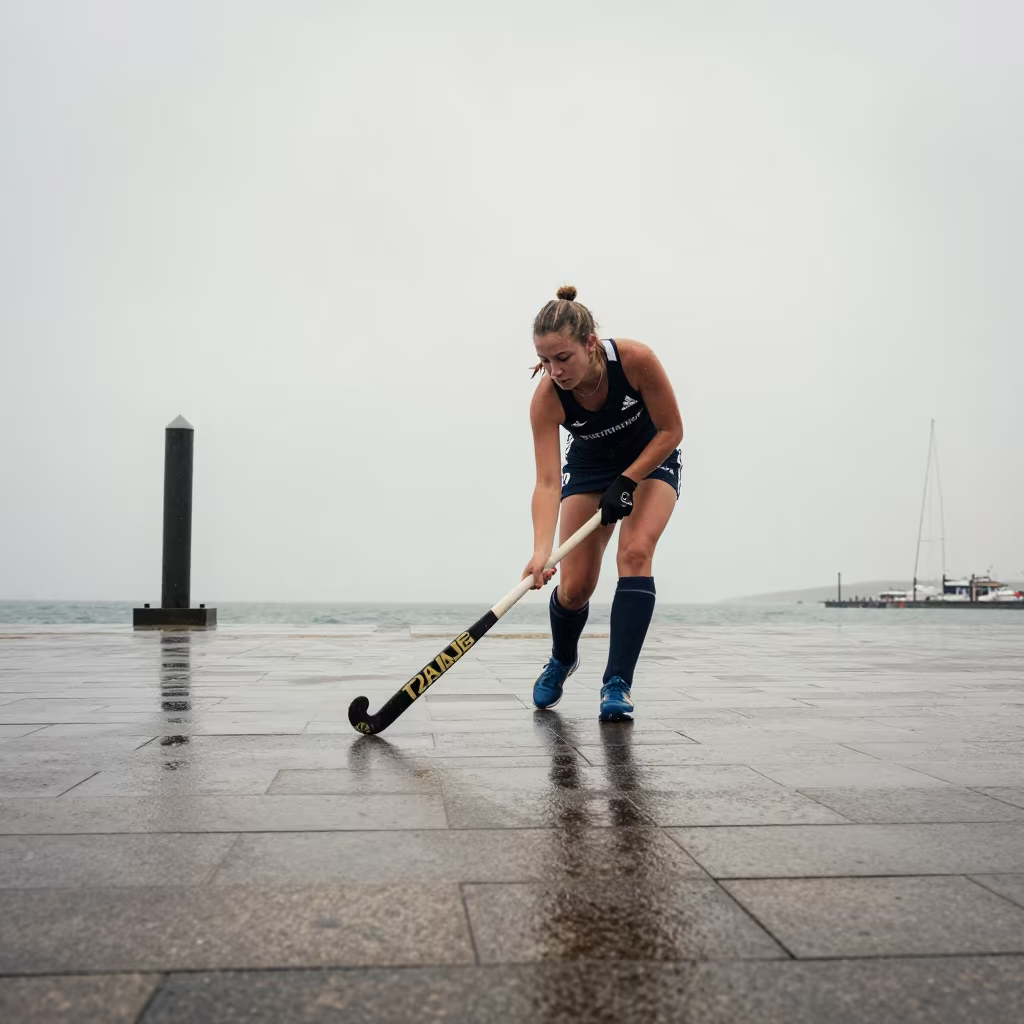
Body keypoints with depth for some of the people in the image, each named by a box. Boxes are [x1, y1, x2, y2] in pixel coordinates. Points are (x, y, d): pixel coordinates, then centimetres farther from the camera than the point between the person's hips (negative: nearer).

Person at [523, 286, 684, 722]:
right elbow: (547, 482, -34)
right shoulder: (546, 397, -30)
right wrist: (541, 552, -46)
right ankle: (562, 660, 28)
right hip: (589, 465, 1)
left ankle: (618, 683, -20)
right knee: (575, 586, -5)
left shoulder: (635, 359, -34)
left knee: (635, 552, -25)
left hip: (651, 458, -1)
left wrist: (627, 483, -26)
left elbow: (671, 431, -21)